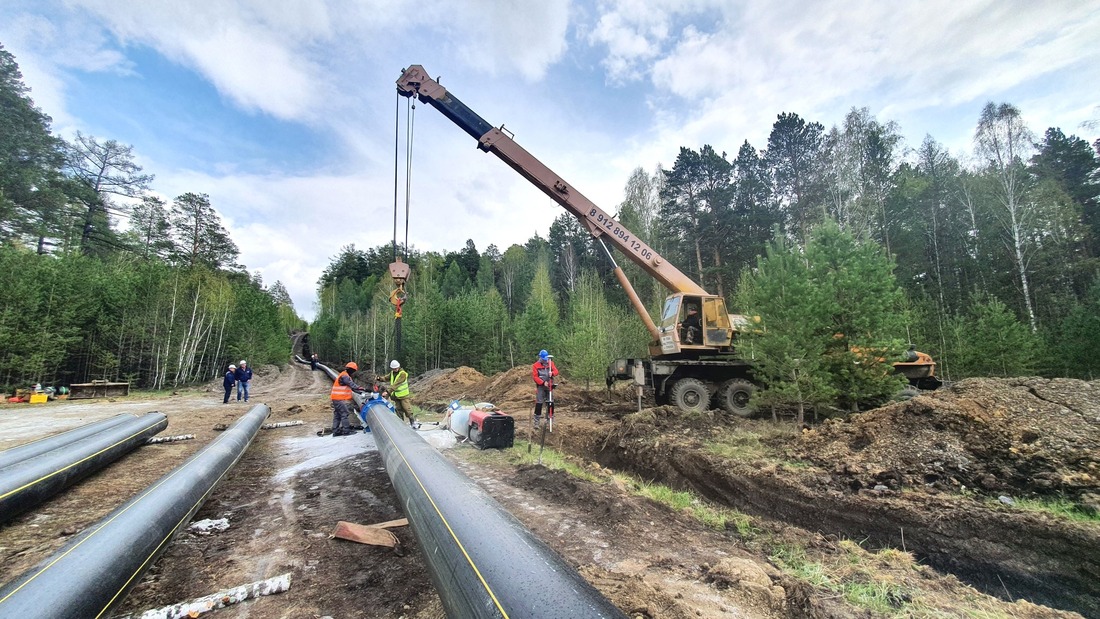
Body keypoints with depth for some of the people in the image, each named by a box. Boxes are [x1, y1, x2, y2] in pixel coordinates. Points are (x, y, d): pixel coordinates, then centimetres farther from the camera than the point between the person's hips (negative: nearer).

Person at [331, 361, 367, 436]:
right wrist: (363, 389, -26)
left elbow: (351, 386, 19)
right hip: (339, 399, -11)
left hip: (336, 399, 11)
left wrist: (361, 392, 13)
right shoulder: (344, 376, -15)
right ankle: (346, 430, -4)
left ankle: (336, 431, 17)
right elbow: (353, 385, -24)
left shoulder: (345, 376, 18)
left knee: (337, 415, 13)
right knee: (345, 414, -7)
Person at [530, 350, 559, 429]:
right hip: (540, 386, -4)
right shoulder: (535, 365, -5)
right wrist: (543, 382, -19)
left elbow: (556, 371, -3)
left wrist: (552, 373, -26)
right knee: (539, 403, -8)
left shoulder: (550, 363, 5)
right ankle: (536, 421, -5)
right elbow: (534, 377, -9)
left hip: (549, 386, 4)